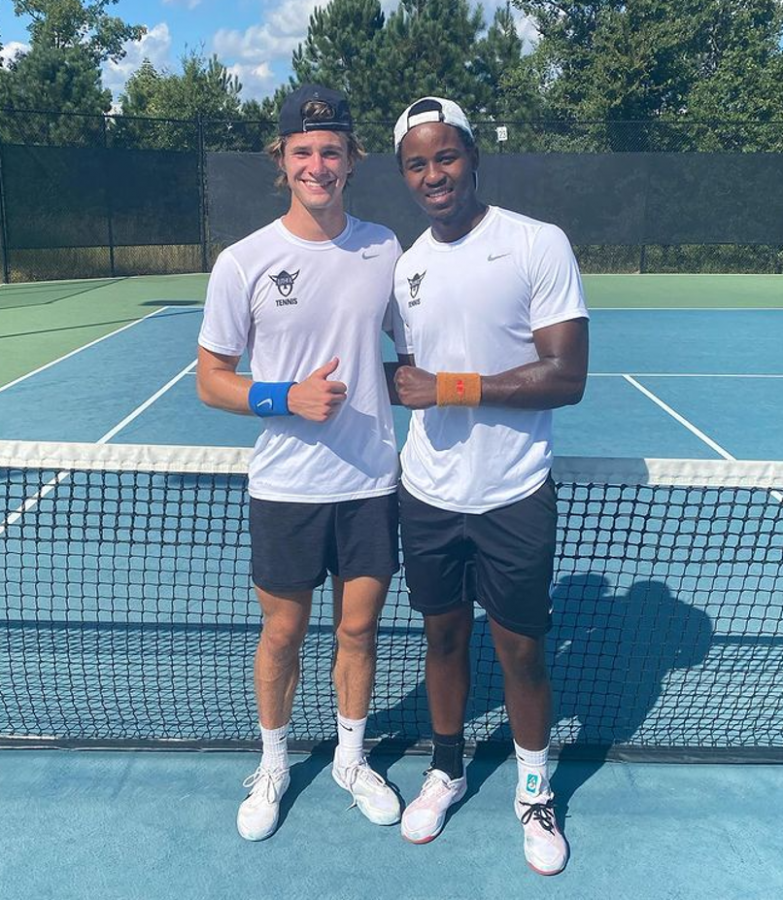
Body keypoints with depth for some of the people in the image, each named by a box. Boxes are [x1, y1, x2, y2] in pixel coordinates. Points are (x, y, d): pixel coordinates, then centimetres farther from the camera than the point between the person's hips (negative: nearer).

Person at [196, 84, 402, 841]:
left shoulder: (383, 247, 0)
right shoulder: (244, 262, -8)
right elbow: (210, 380, -4)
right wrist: (287, 398, -19)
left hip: (372, 482, 2)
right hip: (285, 488, -2)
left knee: (358, 629, 14)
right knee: (282, 634, 13)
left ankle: (351, 758, 39)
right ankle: (273, 765, 39)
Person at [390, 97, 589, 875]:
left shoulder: (540, 244, -10)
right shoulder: (406, 266, 6)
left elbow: (567, 376, -17)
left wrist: (451, 387, -19)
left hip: (514, 497, -4)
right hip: (427, 495, 4)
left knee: (521, 649, 10)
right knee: (443, 635, 17)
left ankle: (534, 789, 35)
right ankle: (446, 768, 40)